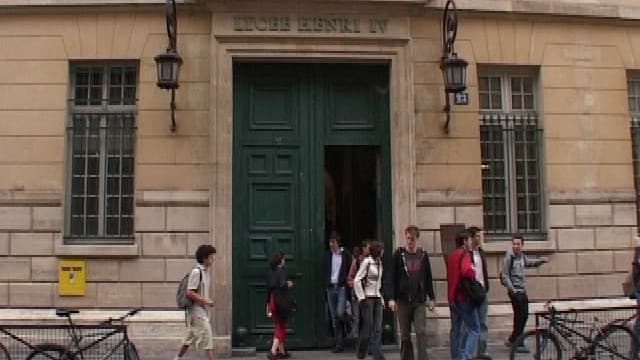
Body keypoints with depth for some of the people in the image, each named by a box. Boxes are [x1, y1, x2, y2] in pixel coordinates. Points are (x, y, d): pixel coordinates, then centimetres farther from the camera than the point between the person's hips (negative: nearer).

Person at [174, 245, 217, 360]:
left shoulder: (205, 271, 10)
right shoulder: (196, 271, -17)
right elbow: (190, 292, -21)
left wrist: (208, 300, 8)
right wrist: (206, 301, -18)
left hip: (202, 310, 9)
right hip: (197, 310, -9)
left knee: (190, 337, 19)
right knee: (207, 337, -9)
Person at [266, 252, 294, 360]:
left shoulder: (271, 272, 8)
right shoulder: (281, 271, -12)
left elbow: (268, 288, 12)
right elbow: (281, 284, -27)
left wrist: (268, 304, 18)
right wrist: (288, 284, -5)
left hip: (273, 301, 7)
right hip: (281, 302, -7)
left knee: (278, 326, 16)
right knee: (281, 327, 2)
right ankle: (273, 351, -8)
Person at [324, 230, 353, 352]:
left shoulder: (346, 254, -2)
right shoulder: (328, 255, 9)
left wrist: (347, 281, -8)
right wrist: (326, 283, 7)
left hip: (341, 287, -4)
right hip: (330, 288, 4)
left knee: (340, 313, -16)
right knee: (334, 318, 5)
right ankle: (339, 344, 11)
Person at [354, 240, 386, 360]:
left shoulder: (379, 263, 13)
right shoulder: (367, 262, -10)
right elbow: (357, 280, -13)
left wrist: (381, 298, 17)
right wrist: (361, 298, -15)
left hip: (377, 298, 7)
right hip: (368, 298, -7)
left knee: (378, 328, 1)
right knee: (368, 326, -2)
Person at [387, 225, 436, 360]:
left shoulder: (423, 255, 5)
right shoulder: (398, 254, -1)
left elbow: (428, 278, 10)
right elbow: (392, 277, -3)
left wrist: (431, 298, 8)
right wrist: (391, 298, -9)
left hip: (420, 301, 1)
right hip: (403, 300, -1)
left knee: (421, 332, -7)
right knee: (405, 335, 7)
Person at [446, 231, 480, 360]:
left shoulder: (451, 255, 14)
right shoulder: (465, 254, -11)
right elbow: (466, 271, -29)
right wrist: (473, 273, -11)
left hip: (452, 297, 8)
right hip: (464, 297, -8)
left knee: (455, 329, 14)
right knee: (474, 328, -2)